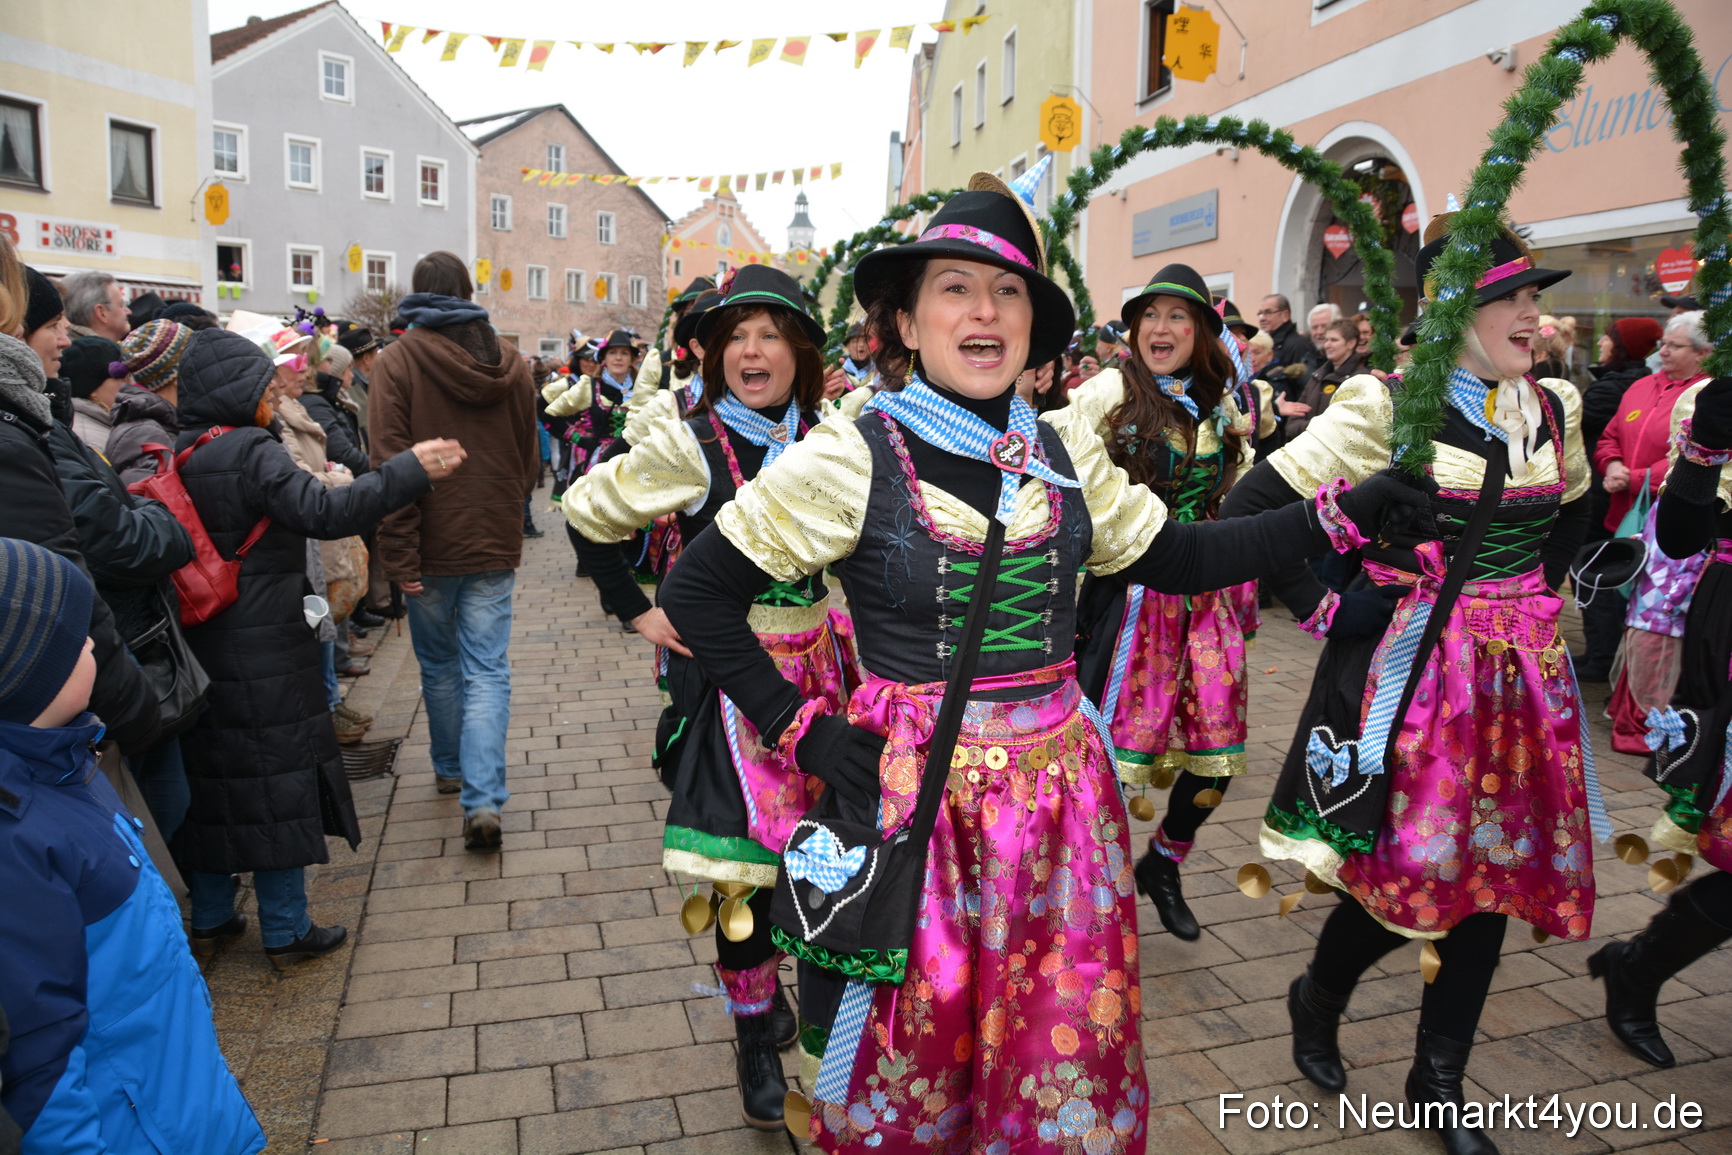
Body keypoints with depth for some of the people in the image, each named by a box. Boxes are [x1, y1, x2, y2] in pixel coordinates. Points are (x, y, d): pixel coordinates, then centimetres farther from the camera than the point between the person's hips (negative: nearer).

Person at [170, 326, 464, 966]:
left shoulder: (178, 454, 7)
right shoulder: (250, 452, -17)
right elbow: (324, 512, -29)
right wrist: (410, 469, -28)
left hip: (201, 644, 8)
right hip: (264, 650, -8)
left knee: (213, 776, 17)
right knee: (279, 781, 3)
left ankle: (211, 919, 30)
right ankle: (286, 932, 14)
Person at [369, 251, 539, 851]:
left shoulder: (397, 361, -8)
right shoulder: (509, 363, 3)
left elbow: (390, 464, -13)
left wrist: (398, 554, -11)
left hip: (432, 544, -1)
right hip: (494, 542, 2)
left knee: (439, 666, 17)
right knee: (488, 671, 2)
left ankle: (451, 769, 35)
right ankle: (483, 798, -9)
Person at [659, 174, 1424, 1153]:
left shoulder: (1066, 458, 4)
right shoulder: (853, 458, -10)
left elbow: (1184, 559, 12)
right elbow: (697, 593, -6)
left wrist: (1351, 510, 7)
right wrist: (799, 731, -10)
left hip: (1062, 792, 4)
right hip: (912, 796, -4)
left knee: (1072, 1076, 16)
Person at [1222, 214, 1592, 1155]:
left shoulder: (1555, 411, 7)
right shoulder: (1385, 407, -13)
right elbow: (1247, 509, -15)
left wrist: (1533, 598, 14)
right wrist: (1344, 598, -13)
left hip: (1518, 676, 6)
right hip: (1409, 670, -6)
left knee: (1493, 872, 10)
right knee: (1409, 869, -3)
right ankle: (1317, 997, 30)